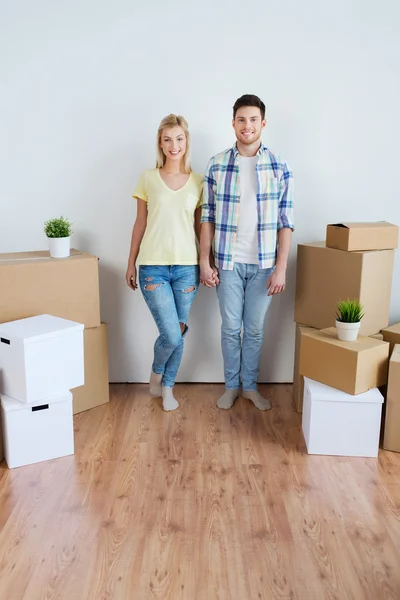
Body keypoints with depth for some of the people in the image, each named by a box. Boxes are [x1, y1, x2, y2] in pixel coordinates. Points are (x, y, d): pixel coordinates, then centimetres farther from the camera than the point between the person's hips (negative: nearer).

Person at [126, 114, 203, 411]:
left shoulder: (198, 181, 5)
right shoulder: (148, 178, 2)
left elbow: (200, 226, 9)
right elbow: (140, 224, 6)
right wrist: (131, 263, 8)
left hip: (186, 267, 2)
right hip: (153, 267, -2)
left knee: (179, 334, 9)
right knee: (171, 335, -9)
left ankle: (167, 387, 31)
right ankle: (156, 373, 24)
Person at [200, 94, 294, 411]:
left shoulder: (279, 167, -2)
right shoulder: (217, 165, -1)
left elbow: (285, 222, -3)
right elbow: (208, 217, 1)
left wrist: (281, 268, -8)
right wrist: (204, 261, -3)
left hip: (263, 264, 0)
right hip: (228, 262, 0)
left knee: (255, 329, 11)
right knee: (231, 327, 10)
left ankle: (250, 385, 29)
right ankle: (232, 385, 28)